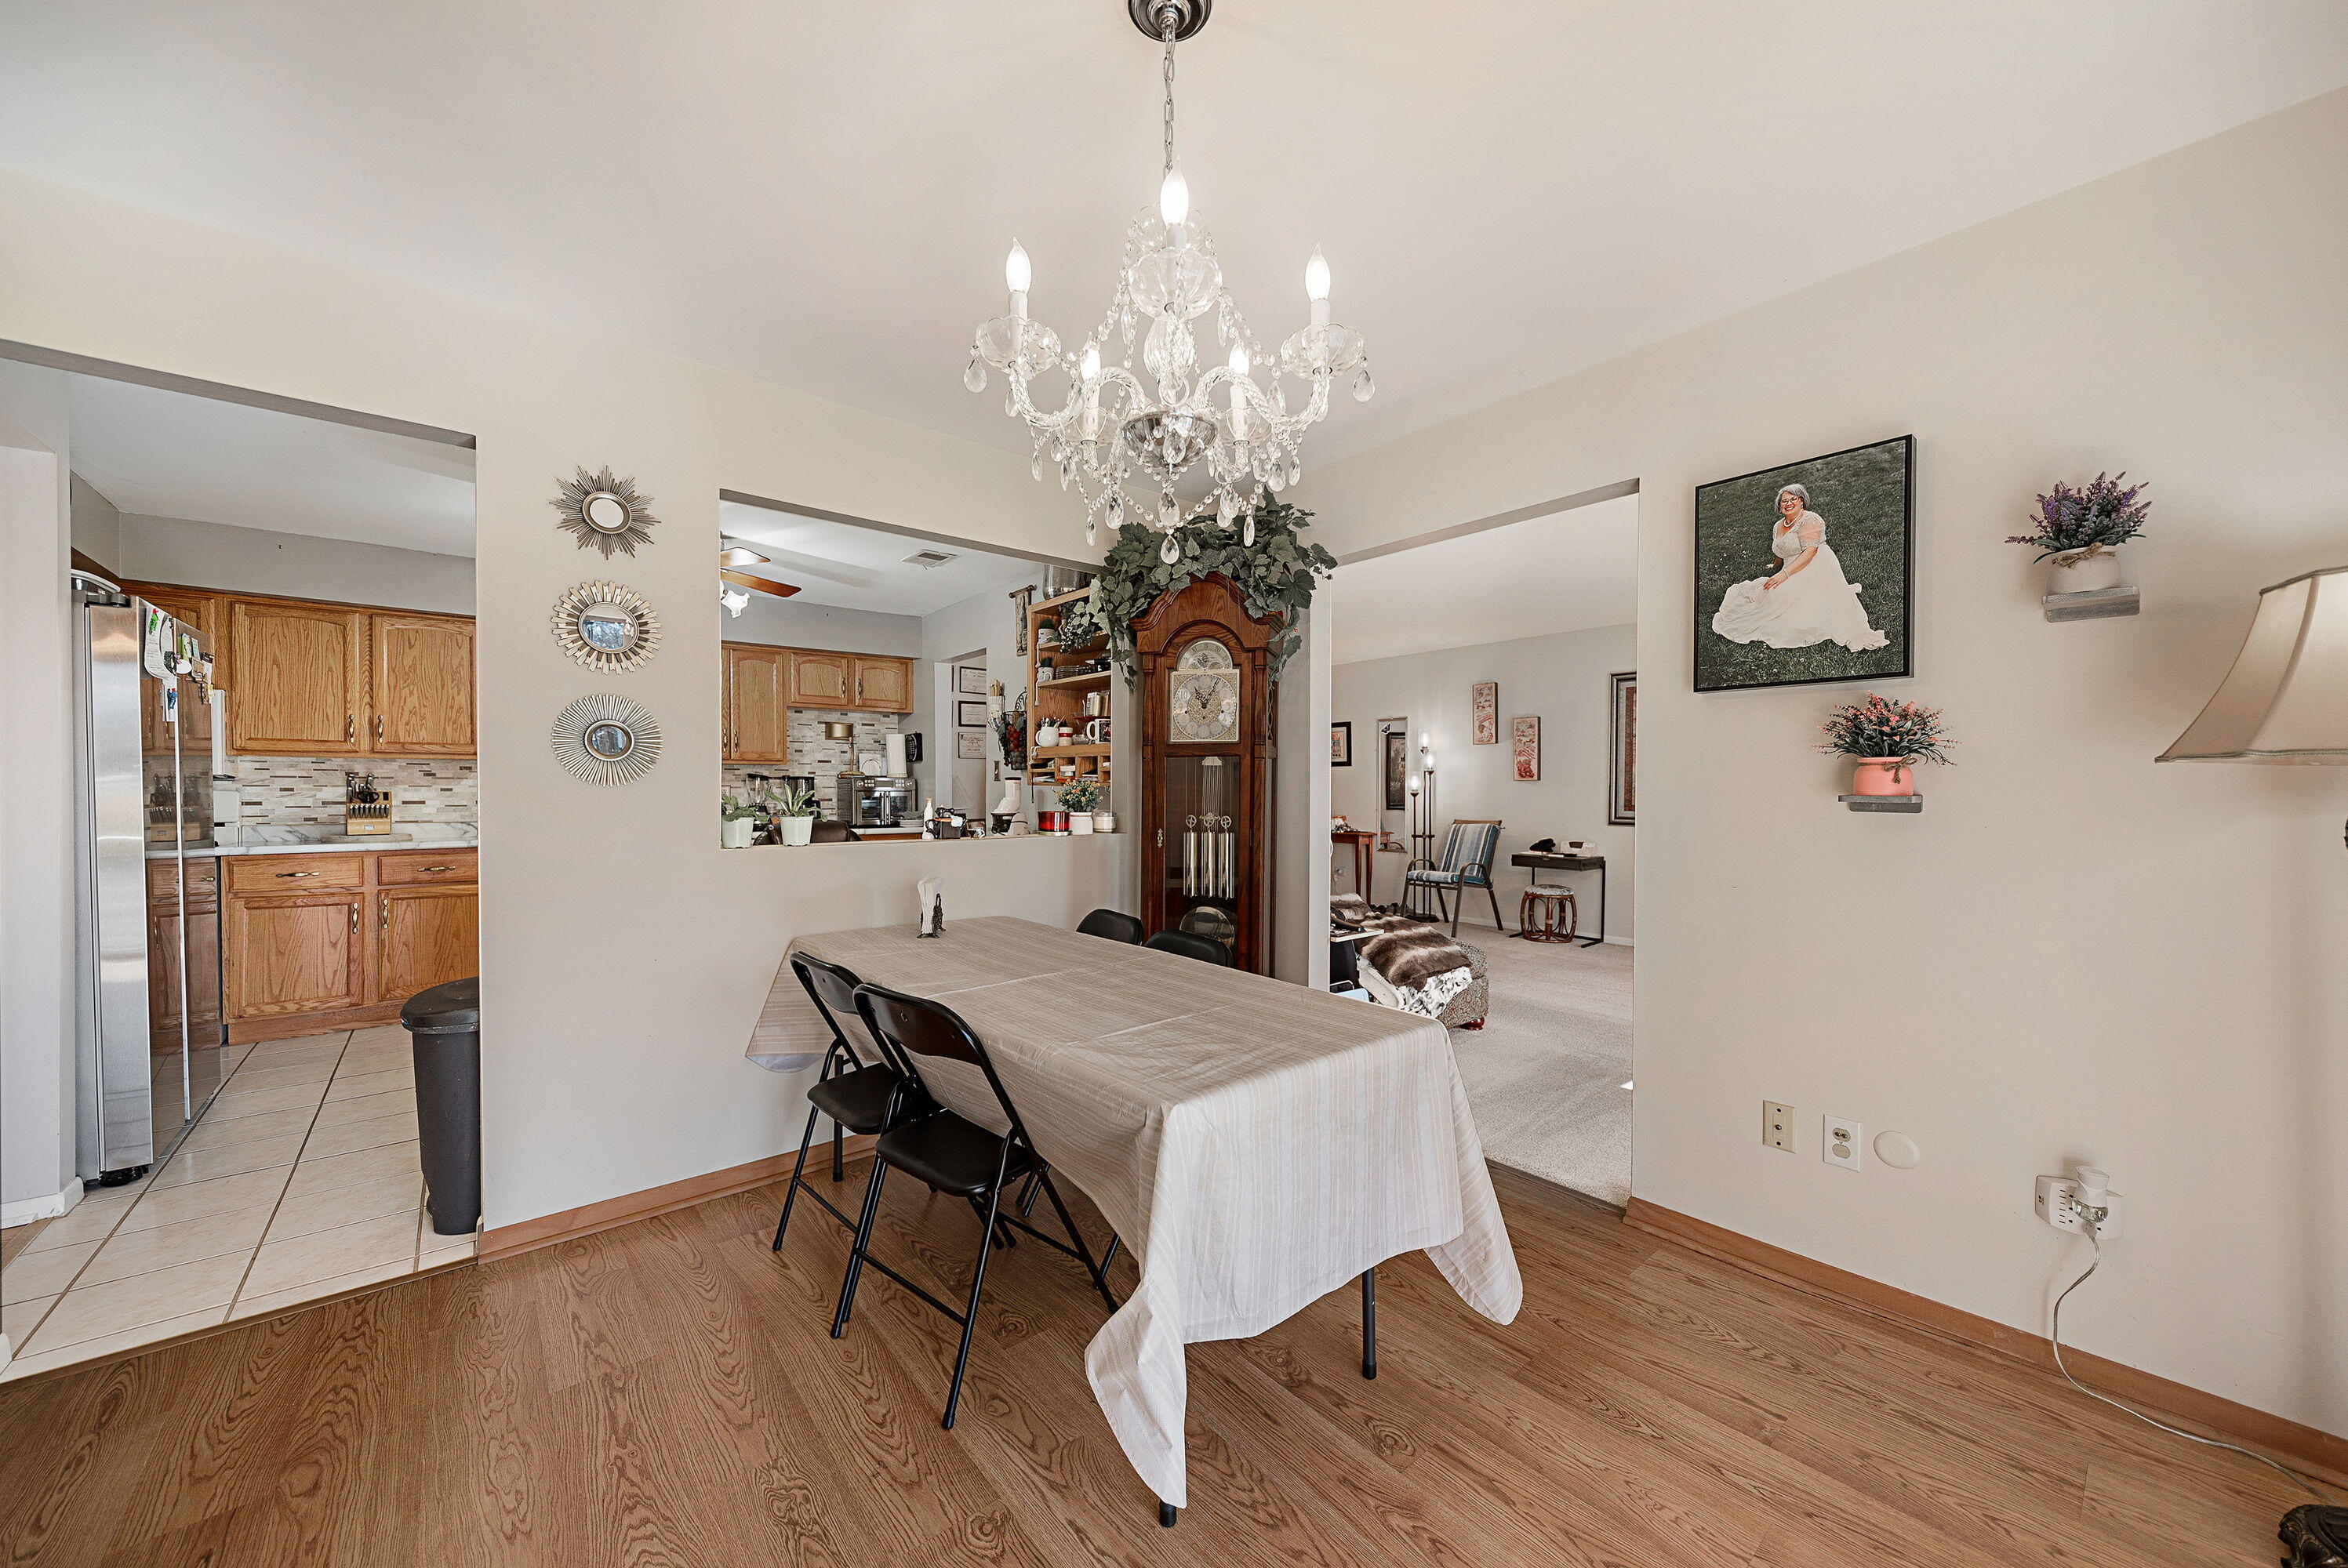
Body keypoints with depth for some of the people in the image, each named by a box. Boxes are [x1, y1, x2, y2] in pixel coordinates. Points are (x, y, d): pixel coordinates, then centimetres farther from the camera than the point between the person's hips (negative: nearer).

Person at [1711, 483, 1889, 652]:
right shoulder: (1778, 526, 19)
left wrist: (1785, 573, -26)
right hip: (1794, 576, 10)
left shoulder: (1810, 520, -7)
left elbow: (1810, 551, -19)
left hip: (1815, 570, -10)